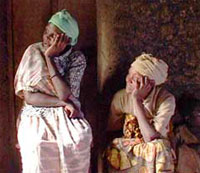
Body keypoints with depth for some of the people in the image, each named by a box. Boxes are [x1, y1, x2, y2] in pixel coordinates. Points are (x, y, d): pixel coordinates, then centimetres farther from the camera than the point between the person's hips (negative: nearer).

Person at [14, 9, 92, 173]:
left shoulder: (77, 59, -4)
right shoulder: (33, 53, -3)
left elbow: (65, 94, -18)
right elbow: (29, 97, -9)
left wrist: (49, 57, -17)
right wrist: (62, 102, -15)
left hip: (66, 116, 1)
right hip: (36, 116, 0)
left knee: (79, 138, -23)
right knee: (37, 143, -25)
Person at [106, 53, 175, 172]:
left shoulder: (166, 100, -19)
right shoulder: (121, 97, -9)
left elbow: (152, 139, -28)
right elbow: (110, 129, 6)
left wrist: (137, 100, -29)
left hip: (155, 153, -3)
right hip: (127, 148, 3)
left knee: (158, 146, -35)